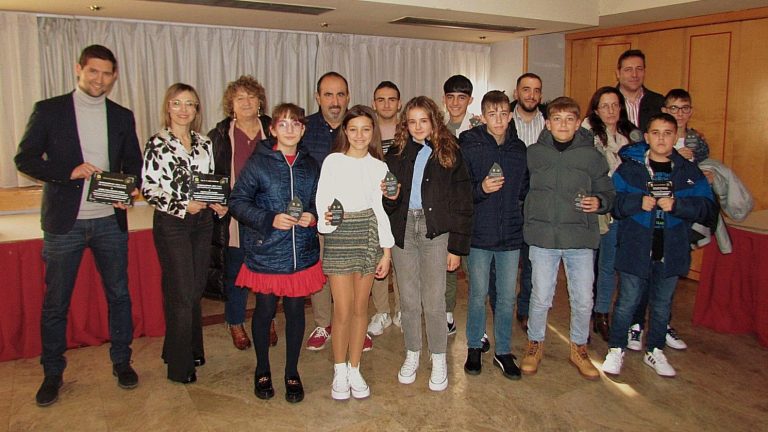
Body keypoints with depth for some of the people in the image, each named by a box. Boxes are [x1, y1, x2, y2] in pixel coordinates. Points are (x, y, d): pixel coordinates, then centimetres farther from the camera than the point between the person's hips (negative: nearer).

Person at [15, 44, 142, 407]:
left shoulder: (122, 117, 8)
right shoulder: (49, 110, 0)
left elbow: (134, 164, 11)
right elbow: (25, 158, -3)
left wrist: (130, 190, -9)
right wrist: (69, 171, -17)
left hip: (110, 221, 2)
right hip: (64, 221, -2)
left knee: (118, 294, 10)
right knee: (55, 302, 7)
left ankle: (121, 362, 26)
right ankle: (52, 373, 23)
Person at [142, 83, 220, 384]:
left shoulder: (204, 143, 9)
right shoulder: (157, 143, -6)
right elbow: (148, 189, -9)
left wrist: (217, 204, -2)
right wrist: (182, 206, -19)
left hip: (202, 222, 5)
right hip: (171, 224, -5)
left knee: (196, 290, 12)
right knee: (181, 294, -2)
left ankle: (191, 349, 31)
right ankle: (179, 365, 12)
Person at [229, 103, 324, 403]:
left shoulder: (311, 165, 7)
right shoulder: (258, 163, -5)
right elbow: (238, 202, -8)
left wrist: (313, 217, -5)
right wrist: (269, 219, -20)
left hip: (302, 252, 3)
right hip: (266, 252, -3)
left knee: (295, 310, 10)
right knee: (265, 311, 8)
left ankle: (292, 372, 28)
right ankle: (262, 370, 31)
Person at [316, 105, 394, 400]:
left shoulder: (379, 167, 6)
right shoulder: (333, 161, -2)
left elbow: (381, 210, 8)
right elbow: (322, 200, -4)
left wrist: (387, 251, 6)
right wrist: (327, 218, -27)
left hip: (368, 236, 3)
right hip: (339, 236, -3)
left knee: (360, 307, 9)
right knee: (343, 310, -2)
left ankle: (354, 369, 23)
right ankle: (340, 372, 17)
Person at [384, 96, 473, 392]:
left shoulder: (449, 154, 0)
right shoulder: (396, 154, 8)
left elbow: (462, 203, -2)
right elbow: (388, 205, 13)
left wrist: (457, 246, -6)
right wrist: (390, 197, -11)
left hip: (435, 233, -3)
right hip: (403, 230, 3)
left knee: (433, 301, -2)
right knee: (408, 299, 10)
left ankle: (439, 359, 17)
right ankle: (412, 354, 28)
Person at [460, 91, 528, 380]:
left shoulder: (519, 149, 5)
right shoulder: (469, 147, -5)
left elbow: (525, 189, 14)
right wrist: (481, 189, -23)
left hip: (511, 234, 3)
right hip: (479, 233, -3)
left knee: (507, 296, 10)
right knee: (478, 294, 8)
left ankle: (503, 351, 25)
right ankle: (474, 347, 26)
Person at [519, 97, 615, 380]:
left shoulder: (592, 155, 2)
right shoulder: (533, 153, 1)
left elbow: (607, 191, 9)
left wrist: (599, 203, -11)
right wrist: (528, 222, 0)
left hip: (581, 239, 1)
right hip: (543, 237, -1)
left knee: (583, 300, 8)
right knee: (541, 298, 5)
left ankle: (579, 349, 31)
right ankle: (535, 344, 29)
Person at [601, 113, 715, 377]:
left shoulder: (690, 172, 3)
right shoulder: (629, 168, -2)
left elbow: (707, 207, -3)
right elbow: (613, 202, -6)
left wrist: (677, 204, -18)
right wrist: (638, 202, -21)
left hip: (672, 252, 3)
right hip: (635, 249, -2)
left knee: (662, 304, 17)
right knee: (627, 303, 5)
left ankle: (654, 351, 34)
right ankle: (616, 350, 23)